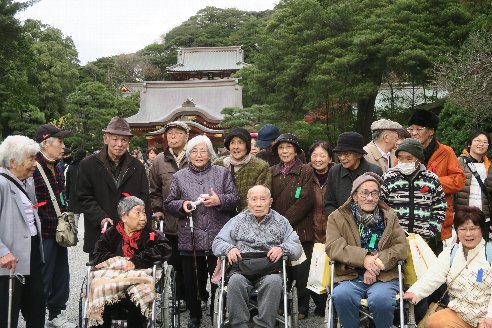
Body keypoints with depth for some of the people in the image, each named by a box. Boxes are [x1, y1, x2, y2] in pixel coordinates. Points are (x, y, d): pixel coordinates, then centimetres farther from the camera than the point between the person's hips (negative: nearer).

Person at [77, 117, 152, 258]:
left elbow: (144, 199, 8)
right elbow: (84, 198, -1)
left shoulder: (137, 166, 9)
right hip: (99, 234, -1)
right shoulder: (88, 165, 3)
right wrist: (101, 218, -15)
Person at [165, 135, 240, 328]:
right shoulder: (179, 176, 9)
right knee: (192, 279, 7)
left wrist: (219, 200, -15)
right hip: (190, 238, 1)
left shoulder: (223, 173, 8)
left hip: (218, 237, -1)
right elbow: (169, 203, 9)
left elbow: (235, 198, 3)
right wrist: (182, 205, -11)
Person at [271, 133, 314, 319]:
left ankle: (302, 308, 13)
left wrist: (285, 220, -12)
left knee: (300, 271, 1)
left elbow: (306, 200, -9)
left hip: (300, 230, -3)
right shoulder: (272, 173, 11)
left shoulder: (306, 171, -1)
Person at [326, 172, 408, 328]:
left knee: (381, 300, -32)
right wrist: (363, 258, -19)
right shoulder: (337, 217, 9)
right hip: (350, 276, 0)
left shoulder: (389, 217, 15)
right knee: (341, 296, -33)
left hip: (383, 276, 1)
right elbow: (333, 247, -4)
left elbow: (401, 247, 4)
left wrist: (378, 263, -13)